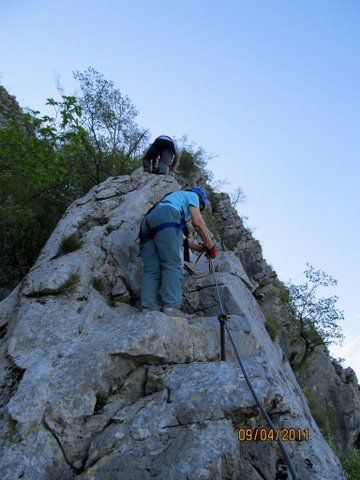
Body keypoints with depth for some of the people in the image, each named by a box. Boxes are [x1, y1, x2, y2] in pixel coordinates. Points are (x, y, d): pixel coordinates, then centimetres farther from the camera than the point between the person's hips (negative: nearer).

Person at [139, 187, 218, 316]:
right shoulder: (192, 195, 23)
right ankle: (171, 308, -32)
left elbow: (177, 235, 39)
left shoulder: (174, 197, 44)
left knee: (152, 271, -8)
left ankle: (149, 310, -22)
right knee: (172, 265, -17)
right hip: (165, 218, -7)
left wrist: (196, 247, 41)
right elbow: (198, 222, 7)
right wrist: (211, 247, 13)